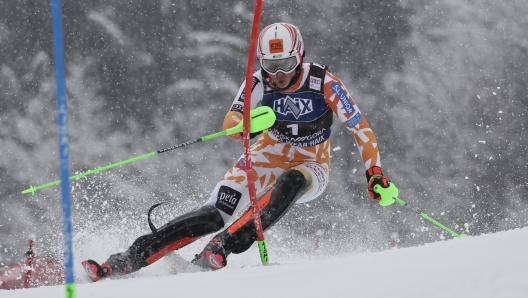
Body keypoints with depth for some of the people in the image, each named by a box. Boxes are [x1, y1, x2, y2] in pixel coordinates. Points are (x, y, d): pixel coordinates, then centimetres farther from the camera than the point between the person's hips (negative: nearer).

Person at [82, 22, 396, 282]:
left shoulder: (323, 83, -19)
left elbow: (360, 128, -13)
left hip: (311, 169, -1)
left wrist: (375, 172, -22)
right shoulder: (260, 83, -12)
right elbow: (231, 123, -19)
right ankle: (131, 258, -24)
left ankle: (222, 247, -45)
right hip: (269, 158, 1)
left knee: (290, 182, -40)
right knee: (213, 215, -20)